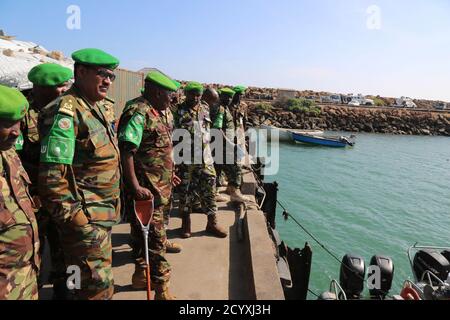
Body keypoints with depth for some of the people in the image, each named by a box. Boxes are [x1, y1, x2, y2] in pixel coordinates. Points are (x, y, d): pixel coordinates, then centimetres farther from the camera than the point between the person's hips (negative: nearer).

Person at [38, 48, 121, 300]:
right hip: (85, 219, -9)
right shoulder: (66, 112, -18)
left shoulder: (97, 108, 12)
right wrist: (74, 218, -18)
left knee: (98, 282, 23)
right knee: (99, 287, 0)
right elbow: (51, 175, -23)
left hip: (104, 214, 9)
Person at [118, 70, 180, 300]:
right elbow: (126, 151, -24)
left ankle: (141, 274, 37)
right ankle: (162, 290, 7)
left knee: (144, 232, 21)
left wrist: (169, 173, 27)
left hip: (160, 186, 10)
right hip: (146, 189, -10)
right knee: (155, 237, -4)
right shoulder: (138, 112, -17)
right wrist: (135, 187, -29)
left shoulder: (158, 112, 13)